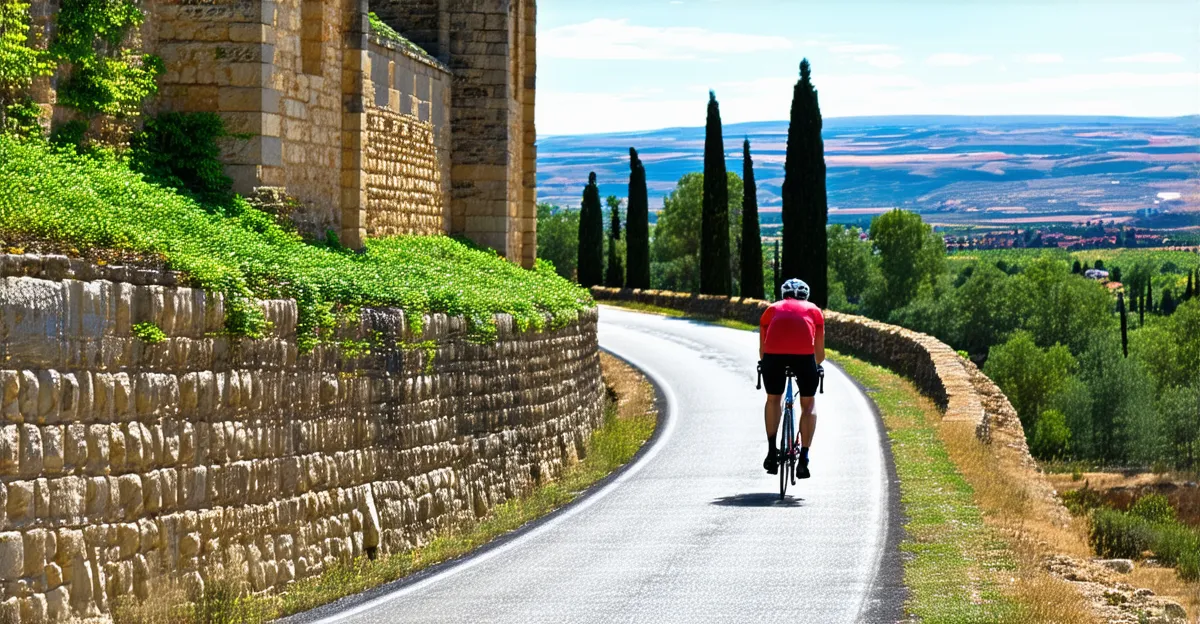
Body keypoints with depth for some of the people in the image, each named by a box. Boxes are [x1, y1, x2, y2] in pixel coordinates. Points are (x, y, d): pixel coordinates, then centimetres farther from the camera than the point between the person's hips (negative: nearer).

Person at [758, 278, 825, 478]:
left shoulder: (772, 309, 30)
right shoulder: (814, 310, 29)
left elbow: (762, 349, 34)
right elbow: (820, 352, 34)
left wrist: (765, 365, 53)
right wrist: (818, 367, 54)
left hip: (774, 354, 1)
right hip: (804, 354, -1)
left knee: (773, 399, 25)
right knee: (808, 405, 17)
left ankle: (772, 451, 16)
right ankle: (803, 459, 9)